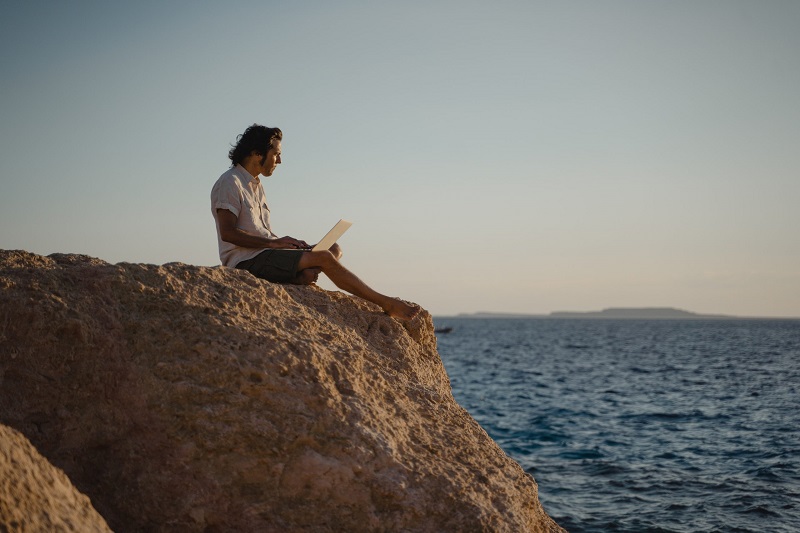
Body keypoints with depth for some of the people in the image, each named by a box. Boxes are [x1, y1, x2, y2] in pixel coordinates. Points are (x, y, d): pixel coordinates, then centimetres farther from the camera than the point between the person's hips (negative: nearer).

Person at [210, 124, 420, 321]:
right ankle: (386, 303, -14)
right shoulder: (230, 183, -8)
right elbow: (228, 232, -19)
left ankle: (299, 277, -30)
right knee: (324, 258, -20)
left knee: (334, 249, 1)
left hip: (263, 254, 10)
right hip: (246, 260, -10)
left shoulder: (255, 184, 22)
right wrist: (274, 242, -18)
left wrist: (285, 242, 3)